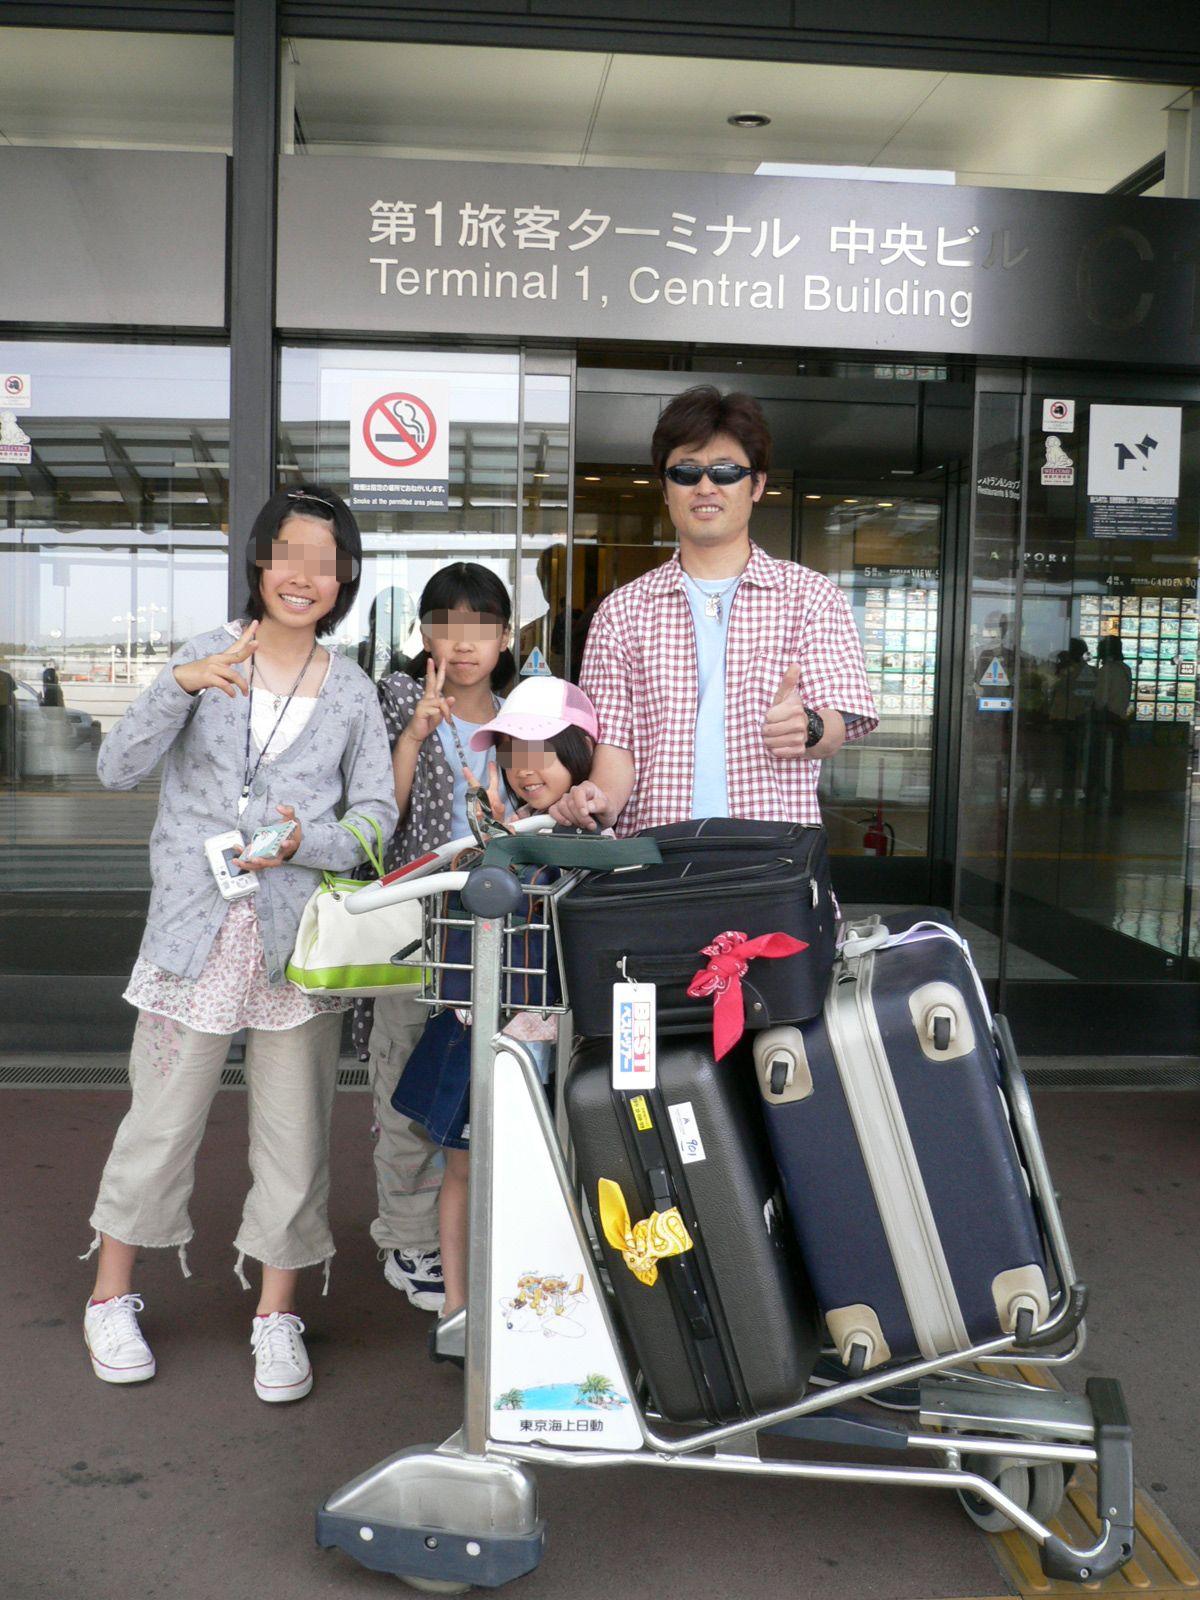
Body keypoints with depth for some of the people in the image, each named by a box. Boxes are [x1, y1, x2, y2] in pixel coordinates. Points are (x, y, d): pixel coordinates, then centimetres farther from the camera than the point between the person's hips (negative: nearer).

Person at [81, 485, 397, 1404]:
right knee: (161, 1121, 7)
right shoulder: (205, 658, 2)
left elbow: (376, 814, 1)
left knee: (295, 1132, 7)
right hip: (197, 930, -1)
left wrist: (305, 843, -19)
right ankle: (113, 1298, 29)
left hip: (300, 938, 1)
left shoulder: (352, 692, 6)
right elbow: (119, 771, -7)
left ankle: (277, 1314, 25)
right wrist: (180, 688, -21)